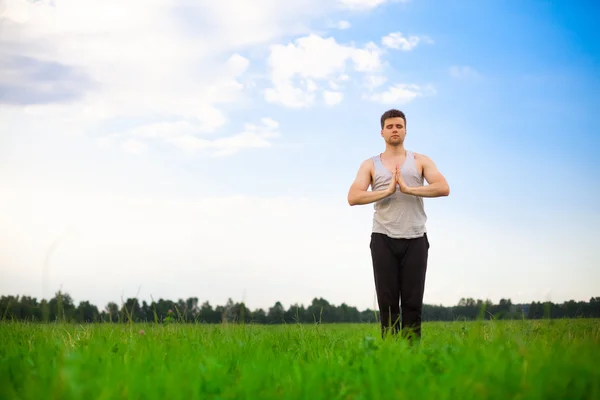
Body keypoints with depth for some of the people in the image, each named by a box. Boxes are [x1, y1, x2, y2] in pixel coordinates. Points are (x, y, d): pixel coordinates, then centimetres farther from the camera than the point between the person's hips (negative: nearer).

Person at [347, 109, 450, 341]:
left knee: (413, 303, 0)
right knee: (387, 302, 1)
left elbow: (443, 188, -6)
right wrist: (387, 191, -15)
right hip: (383, 240, 0)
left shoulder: (420, 161, 10)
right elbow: (353, 197, -5)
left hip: (415, 239, 0)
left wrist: (408, 189, -16)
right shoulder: (370, 165, 10)